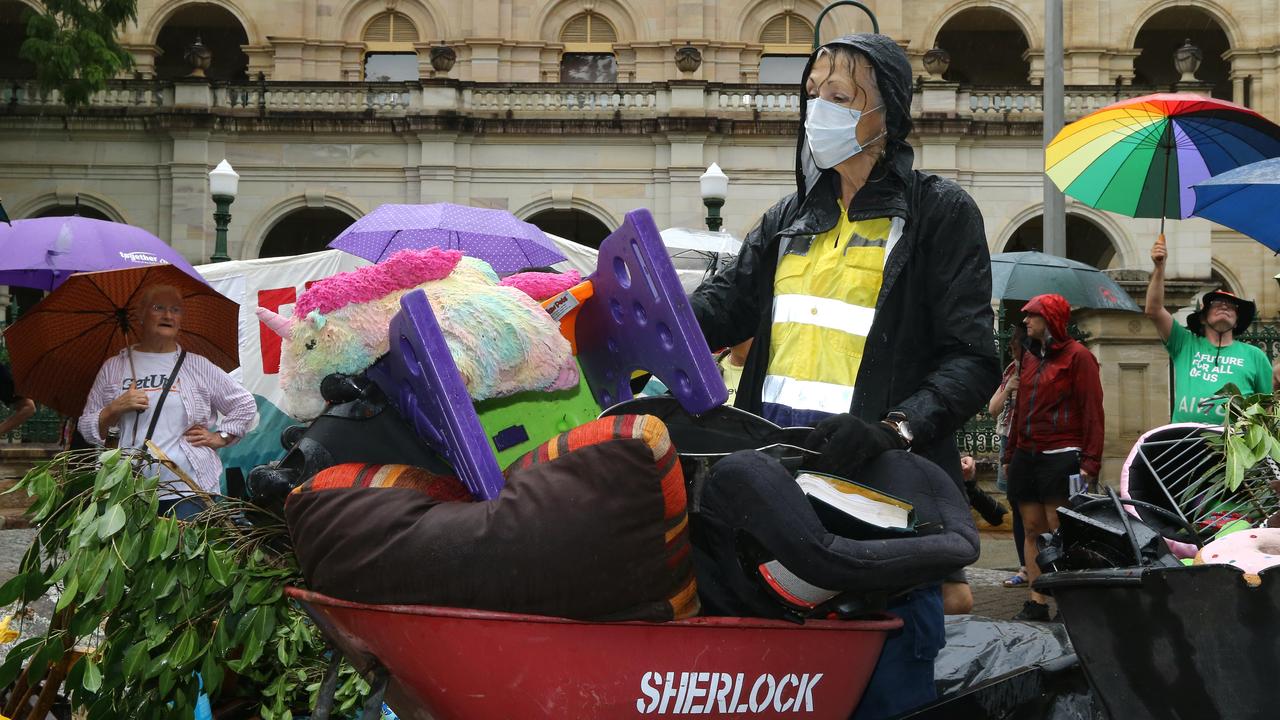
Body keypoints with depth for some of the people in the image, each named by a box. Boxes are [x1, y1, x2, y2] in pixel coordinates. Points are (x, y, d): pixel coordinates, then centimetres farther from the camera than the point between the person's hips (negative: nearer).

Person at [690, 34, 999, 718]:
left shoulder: (938, 212, 2)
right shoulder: (791, 218, 19)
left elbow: (973, 357, -7)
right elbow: (719, 305, 5)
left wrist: (894, 428, -24)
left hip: (881, 469, -5)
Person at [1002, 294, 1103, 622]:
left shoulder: (1077, 356, -3)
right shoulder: (1029, 357, 18)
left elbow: (1092, 411, -7)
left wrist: (1089, 462, -13)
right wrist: (1011, 452, 17)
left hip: (1060, 457, -7)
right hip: (1026, 456, 7)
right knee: (1032, 530, 3)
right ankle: (1036, 603, 5)